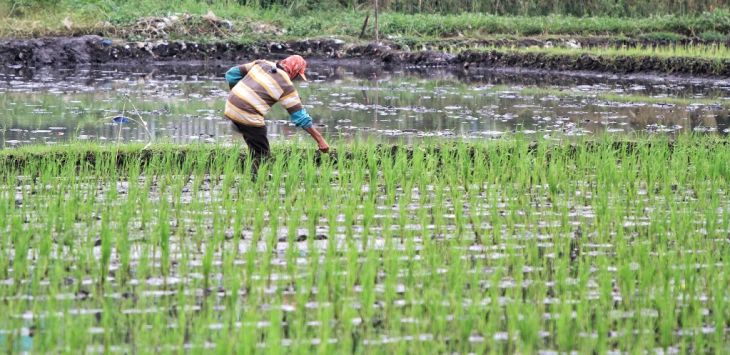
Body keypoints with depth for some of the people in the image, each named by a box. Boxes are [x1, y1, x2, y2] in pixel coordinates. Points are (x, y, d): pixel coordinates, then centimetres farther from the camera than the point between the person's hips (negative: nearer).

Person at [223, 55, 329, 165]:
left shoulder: (262, 64, 8)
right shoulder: (286, 85, -7)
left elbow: (232, 73, 12)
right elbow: (299, 115, -6)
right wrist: (320, 139, -1)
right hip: (248, 117, -7)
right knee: (262, 154, 7)